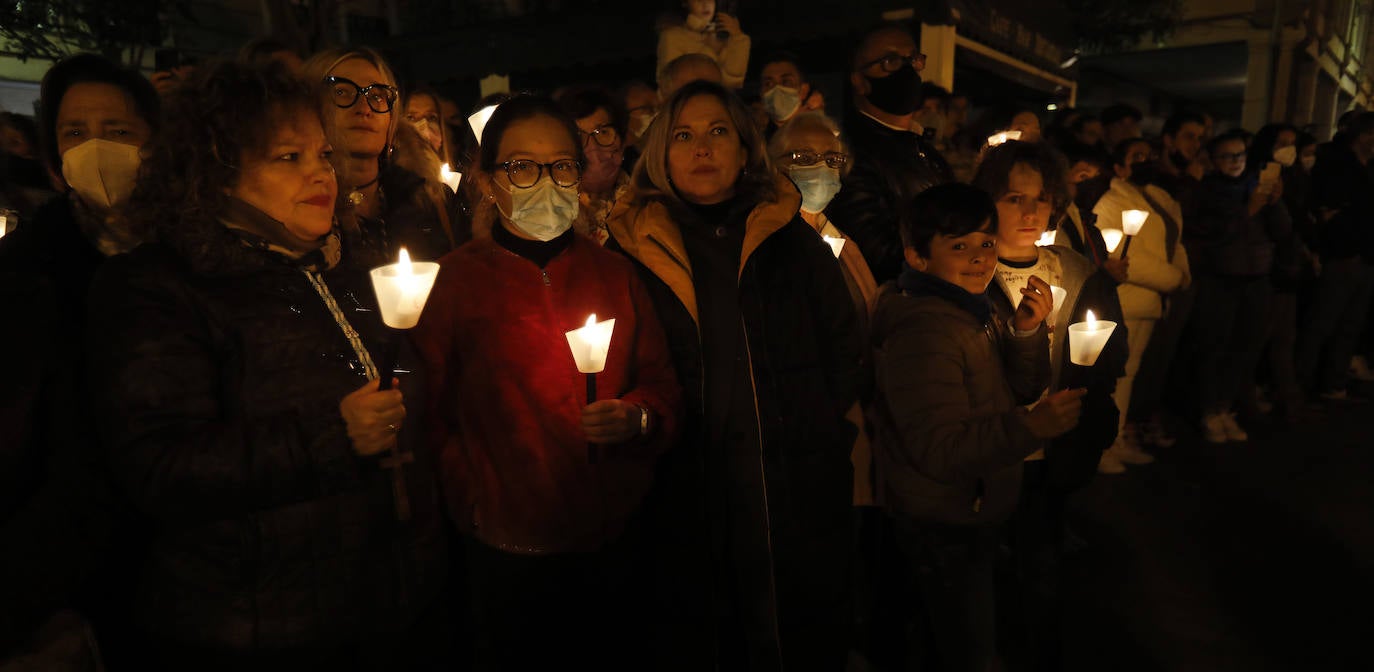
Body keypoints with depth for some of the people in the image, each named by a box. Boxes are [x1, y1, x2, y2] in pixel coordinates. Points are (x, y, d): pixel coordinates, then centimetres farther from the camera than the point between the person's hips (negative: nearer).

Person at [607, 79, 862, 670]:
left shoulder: (793, 240, 4)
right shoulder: (637, 247, 1)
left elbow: (844, 350, 5)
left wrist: (815, 433, -1)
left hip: (800, 494, 1)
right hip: (687, 496, 0)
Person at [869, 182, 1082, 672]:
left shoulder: (975, 309, 4)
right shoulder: (922, 331, -27)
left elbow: (1022, 389, 4)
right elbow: (940, 450, -30)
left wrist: (1028, 332, -13)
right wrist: (1030, 428, -35)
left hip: (973, 516, 9)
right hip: (944, 529, -9)